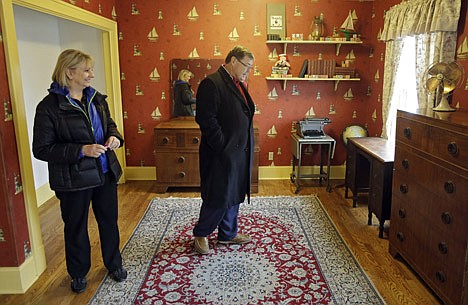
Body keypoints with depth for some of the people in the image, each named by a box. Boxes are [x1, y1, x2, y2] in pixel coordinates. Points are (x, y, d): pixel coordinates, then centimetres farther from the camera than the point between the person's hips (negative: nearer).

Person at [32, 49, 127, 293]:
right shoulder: (49, 107, -15)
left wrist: (114, 136, -7)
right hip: (73, 180, -5)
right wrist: (81, 150, -24)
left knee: (109, 220, 18)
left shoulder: (96, 98, 2)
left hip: (105, 173, 5)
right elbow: (41, 149, -15)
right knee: (76, 227, 14)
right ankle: (78, 273, 38)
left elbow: (109, 123, 17)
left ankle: (114, 264, 41)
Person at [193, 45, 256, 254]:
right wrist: (223, 147, -19)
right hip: (222, 154, -9)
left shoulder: (238, 84, 14)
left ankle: (228, 233, 34)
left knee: (234, 195, 18)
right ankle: (200, 234, 24)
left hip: (240, 152, 9)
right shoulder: (211, 83, -15)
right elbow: (206, 120, -21)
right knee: (218, 197, 1)